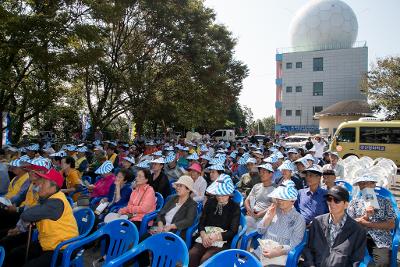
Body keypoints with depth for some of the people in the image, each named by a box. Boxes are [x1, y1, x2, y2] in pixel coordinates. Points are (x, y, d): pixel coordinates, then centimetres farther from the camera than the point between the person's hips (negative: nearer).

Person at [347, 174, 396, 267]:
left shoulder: (385, 202, 9)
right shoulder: (354, 201, 10)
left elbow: (391, 225, 0)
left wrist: (367, 223, -7)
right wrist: (365, 216, -13)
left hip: (381, 241, 0)